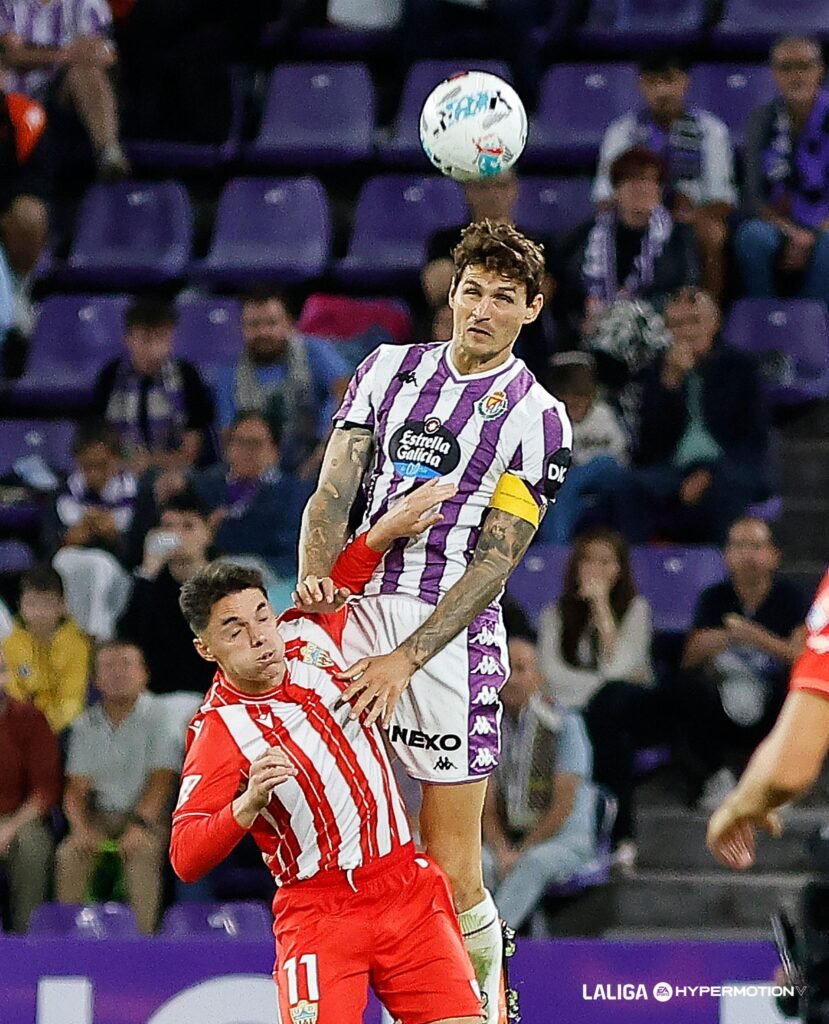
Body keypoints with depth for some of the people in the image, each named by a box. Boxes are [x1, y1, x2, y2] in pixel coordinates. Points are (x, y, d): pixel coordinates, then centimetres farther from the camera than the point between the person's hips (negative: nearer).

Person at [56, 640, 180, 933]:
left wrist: (140, 826, -24)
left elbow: (161, 780, -11)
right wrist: (80, 828, -16)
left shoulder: (157, 715, -5)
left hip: (146, 813, -4)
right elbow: (76, 788, 4)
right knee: (69, 855, -24)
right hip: (101, 814, 4)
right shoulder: (86, 724, 7)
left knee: (142, 853, -34)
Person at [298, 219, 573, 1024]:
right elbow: (332, 495, 7)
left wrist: (404, 659, -16)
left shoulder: (536, 419, 1)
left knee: (451, 877, -5)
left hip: (452, 637, -4)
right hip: (356, 611, 4)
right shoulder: (387, 369, 13)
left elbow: (494, 561, -6)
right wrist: (313, 590, -13)